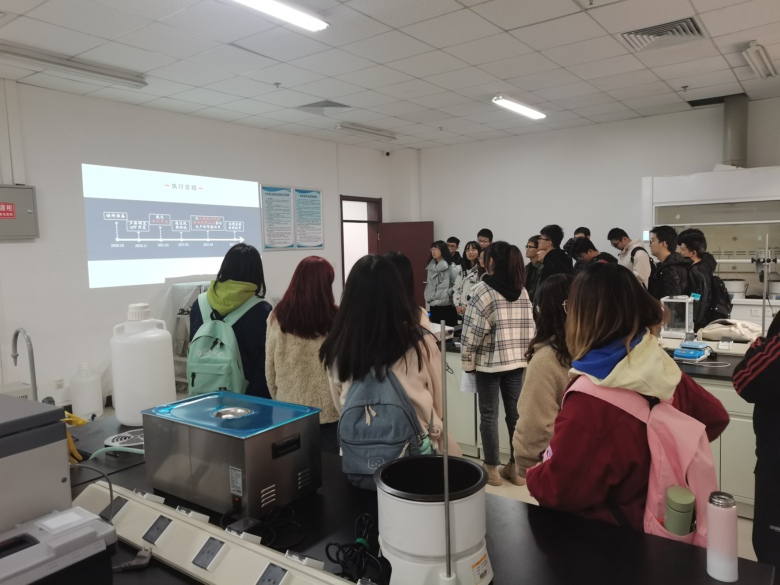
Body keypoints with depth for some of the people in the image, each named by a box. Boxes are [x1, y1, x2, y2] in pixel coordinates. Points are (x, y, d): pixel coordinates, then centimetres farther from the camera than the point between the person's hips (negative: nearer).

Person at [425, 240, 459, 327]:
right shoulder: (431, 267, 11)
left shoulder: (450, 267, -9)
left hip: (447, 304, -6)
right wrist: (428, 297, 5)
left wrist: (446, 293, -14)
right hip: (433, 305, 6)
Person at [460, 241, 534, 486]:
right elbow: (529, 327, 7)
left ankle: (492, 469, 15)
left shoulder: (482, 290, -12)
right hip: (517, 360, 6)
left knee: (489, 416, 6)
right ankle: (515, 467, 22)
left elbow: (472, 331, -13)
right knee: (515, 413, 12)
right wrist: (523, 355, 15)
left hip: (489, 361, -5)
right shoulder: (522, 291, 6)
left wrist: (468, 361, -3)